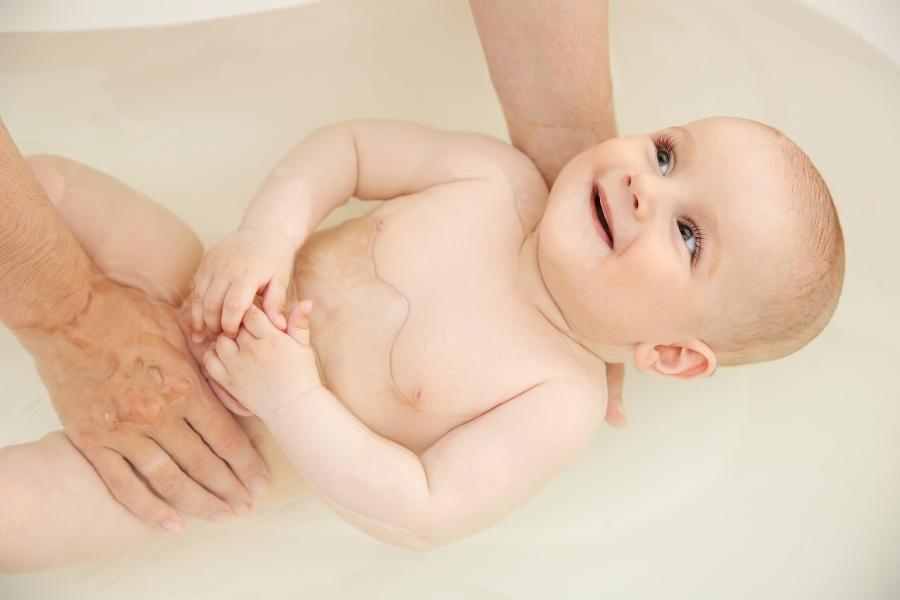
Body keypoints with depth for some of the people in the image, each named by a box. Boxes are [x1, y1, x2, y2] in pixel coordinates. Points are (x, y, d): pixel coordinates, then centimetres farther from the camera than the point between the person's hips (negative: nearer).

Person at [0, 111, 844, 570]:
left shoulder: (557, 405, -23)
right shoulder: (495, 178, -14)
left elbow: (419, 513, -25)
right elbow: (348, 144, -5)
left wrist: (291, 399, -32)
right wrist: (266, 231, -23)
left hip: (234, 443, -4)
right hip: (197, 295, 4)